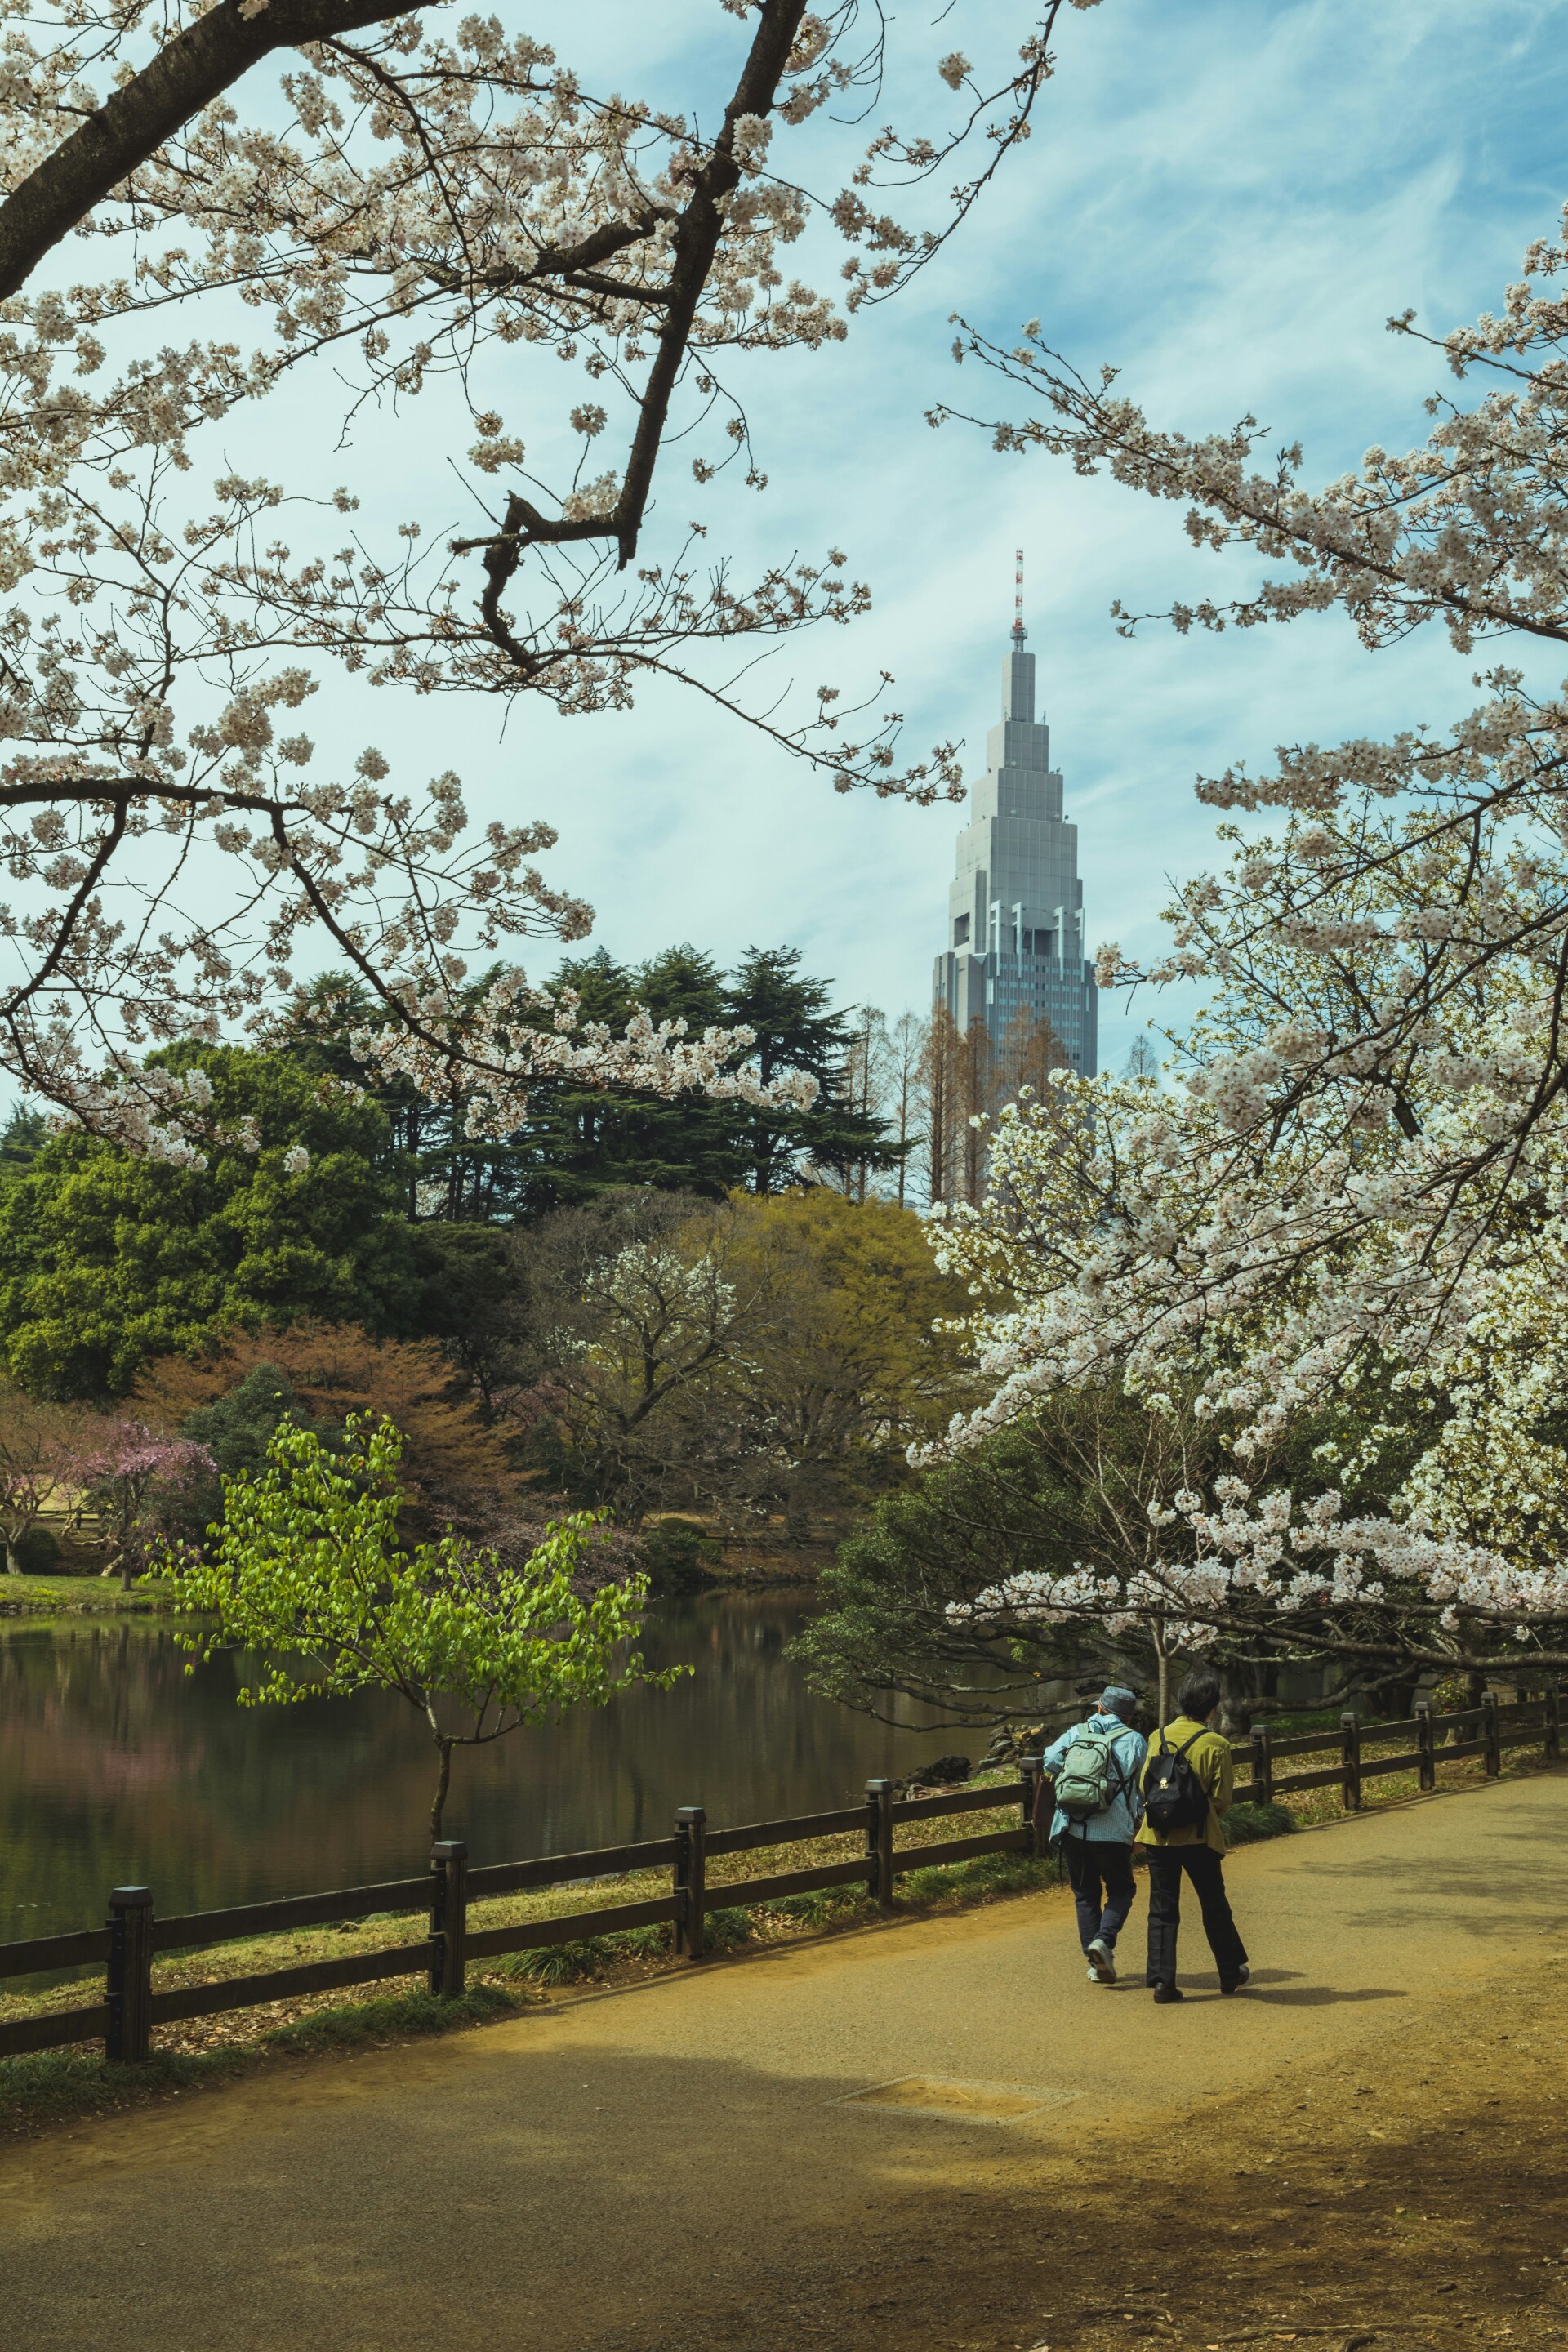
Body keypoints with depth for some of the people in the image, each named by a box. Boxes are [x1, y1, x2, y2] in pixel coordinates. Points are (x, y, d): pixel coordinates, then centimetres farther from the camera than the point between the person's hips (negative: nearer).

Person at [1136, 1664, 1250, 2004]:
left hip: (1158, 1835, 2)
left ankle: (1162, 1979, -1)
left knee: (1163, 1909, 7)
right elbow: (1222, 1799, -6)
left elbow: (1145, 1786, 4)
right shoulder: (1216, 1745, -10)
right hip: (1199, 1837, -2)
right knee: (1214, 1905, 16)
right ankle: (1230, 1972, 29)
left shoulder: (1159, 1736, -1)